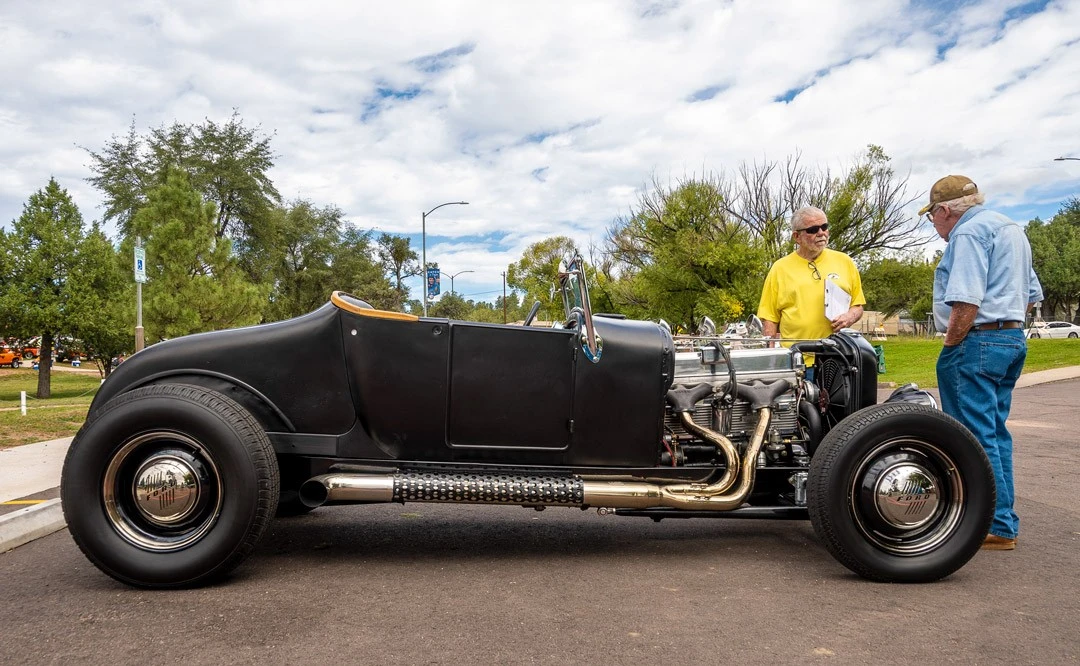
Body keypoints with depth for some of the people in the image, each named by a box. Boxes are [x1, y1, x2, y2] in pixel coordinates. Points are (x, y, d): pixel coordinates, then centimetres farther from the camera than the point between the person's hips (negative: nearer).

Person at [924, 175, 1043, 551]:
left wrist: (950, 347, -13)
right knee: (995, 434, 14)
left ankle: (995, 528, 0)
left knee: (975, 437, -5)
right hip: (1013, 339, 10)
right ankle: (1004, 523, 20)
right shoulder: (1011, 228, 21)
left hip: (977, 341, -10)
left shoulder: (969, 231, -11)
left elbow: (966, 301, -22)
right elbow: (1031, 295, 25)